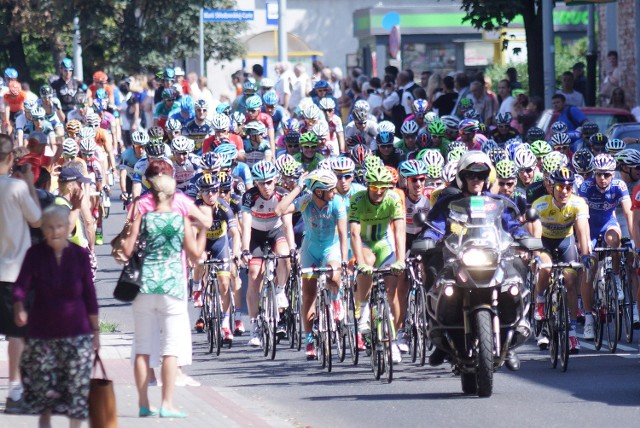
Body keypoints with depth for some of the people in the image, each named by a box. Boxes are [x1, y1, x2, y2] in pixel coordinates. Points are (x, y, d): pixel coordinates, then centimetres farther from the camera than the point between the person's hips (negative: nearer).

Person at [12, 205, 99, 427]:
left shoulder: (80, 255, -2)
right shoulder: (35, 254, -4)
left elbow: (90, 294, 4)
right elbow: (21, 285, -14)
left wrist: (95, 330, 5)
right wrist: (19, 308, -34)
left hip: (76, 331, 0)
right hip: (42, 331, 0)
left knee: (77, 388, -3)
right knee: (42, 387, 6)